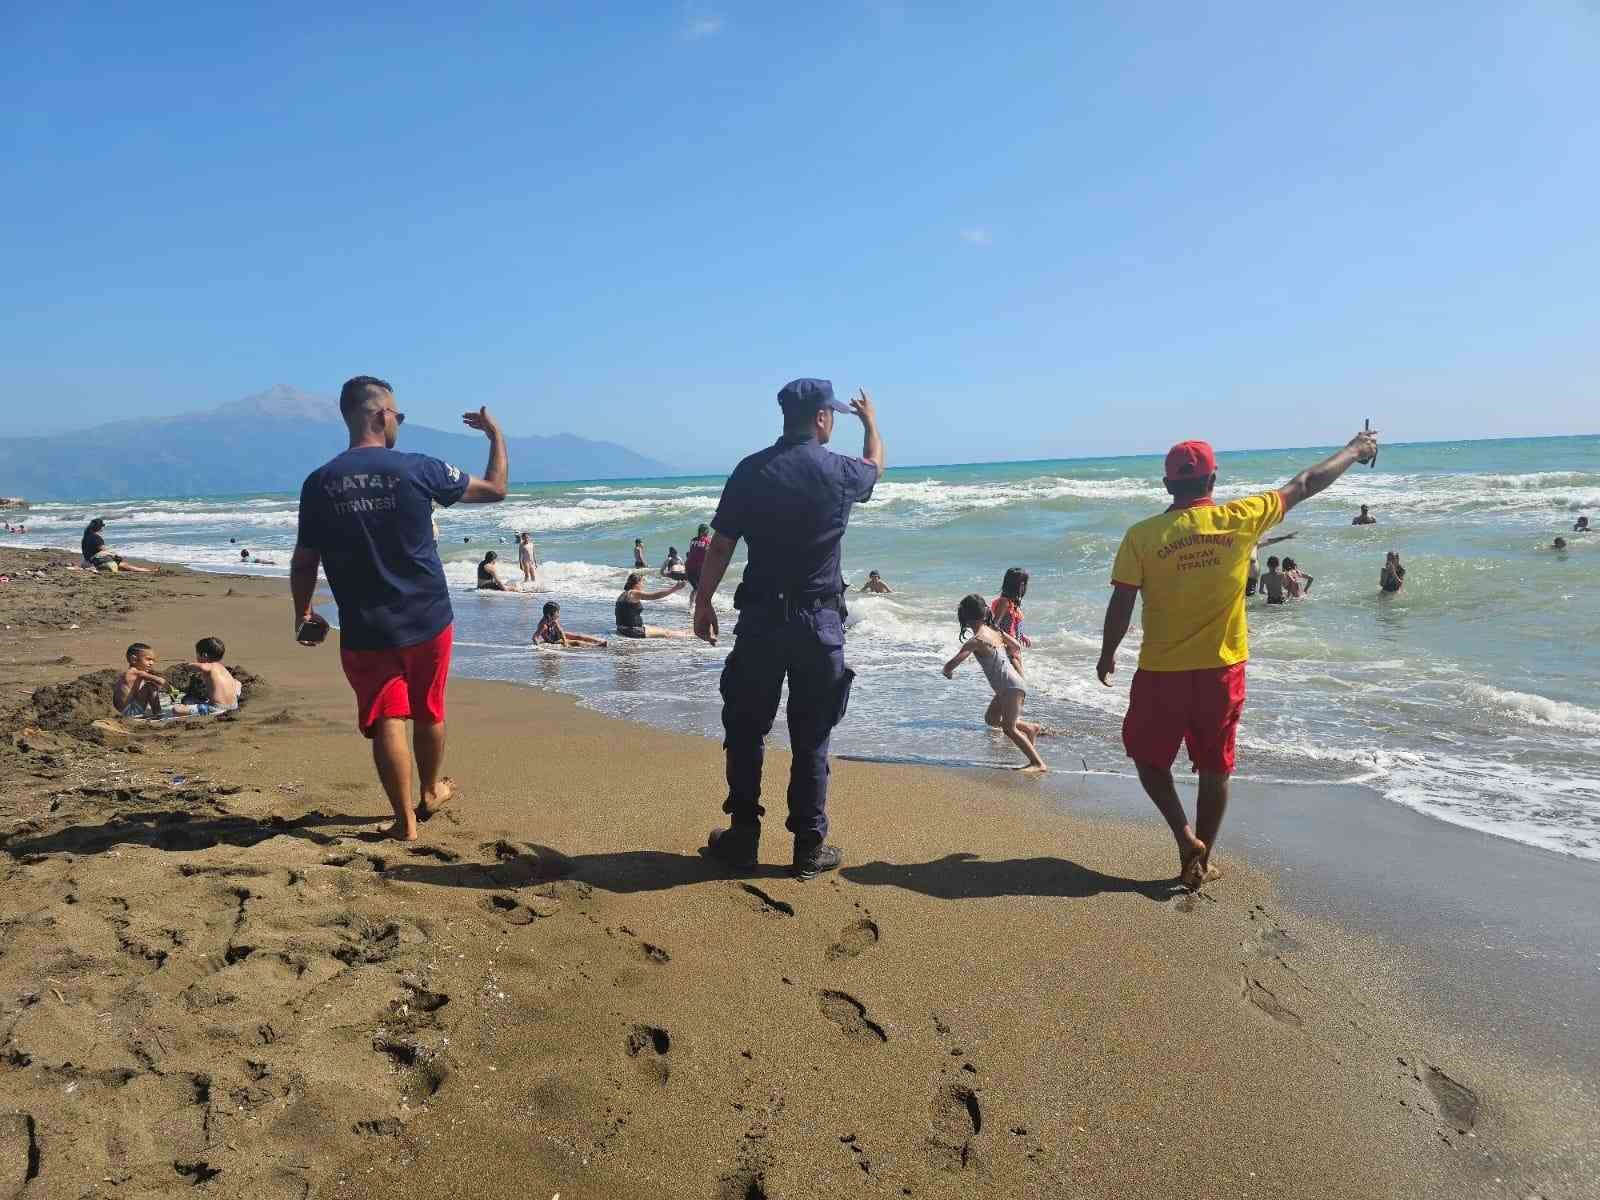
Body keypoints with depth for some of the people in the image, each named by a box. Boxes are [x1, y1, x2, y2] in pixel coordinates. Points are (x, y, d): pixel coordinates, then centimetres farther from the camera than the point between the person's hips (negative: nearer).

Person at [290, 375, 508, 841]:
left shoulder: (320, 483, -5)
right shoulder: (417, 469, -10)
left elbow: (304, 561, 1)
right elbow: (495, 489, 1)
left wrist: (303, 615, 16)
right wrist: (496, 436, 16)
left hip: (365, 629, 0)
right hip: (428, 621, 0)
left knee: (386, 720, 5)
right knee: (429, 712, 19)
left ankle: (405, 820, 7)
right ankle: (431, 791, 39)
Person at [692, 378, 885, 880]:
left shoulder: (751, 470, -1)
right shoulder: (840, 471, -2)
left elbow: (721, 545, -1)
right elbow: (875, 465, 23)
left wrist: (703, 601, 10)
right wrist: (871, 421, 42)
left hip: (760, 617, 1)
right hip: (819, 619, -1)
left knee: (745, 730, 11)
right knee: (811, 737, 6)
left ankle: (743, 837, 18)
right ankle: (809, 846, 12)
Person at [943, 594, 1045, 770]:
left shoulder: (975, 640, -18)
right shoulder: (994, 630, 7)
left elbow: (951, 665, -21)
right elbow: (1016, 646, 22)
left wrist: (948, 672, 0)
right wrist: (1020, 672, 33)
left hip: (1011, 687, -9)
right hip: (1012, 684, 9)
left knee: (1009, 728, -5)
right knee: (991, 719, 20)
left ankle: (1038, 763, -5)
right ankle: (1030, 728, 28)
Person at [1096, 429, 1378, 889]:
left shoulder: (1142, 536, -11)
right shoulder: (1240, 519, -7)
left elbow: (1121, 605, -10)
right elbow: (1305, 485, 6)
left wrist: (1107, 655, 6)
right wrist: (1354, 452, 21)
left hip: (1162, 672, -2)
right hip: (1221, 670, 2)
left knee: (1149, 756, 19)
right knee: (1215, 767, 16)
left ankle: (1185, 836, 5)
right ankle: (1202, 860, 25)